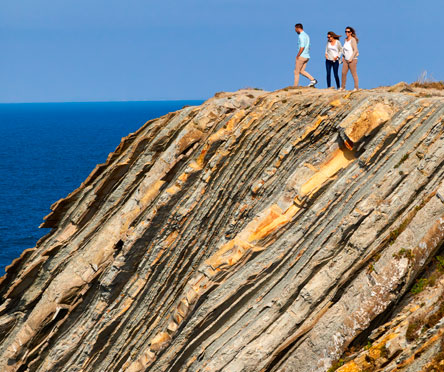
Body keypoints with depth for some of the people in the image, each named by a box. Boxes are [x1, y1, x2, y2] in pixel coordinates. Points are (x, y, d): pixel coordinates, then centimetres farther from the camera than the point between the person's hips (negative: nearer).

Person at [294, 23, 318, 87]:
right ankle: (312, 79, -4)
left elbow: (302, 47, -23)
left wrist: (297, 56, -16)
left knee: (296, 72, -1)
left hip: (301, 56, -9)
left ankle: (295, 87, 1)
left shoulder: (301, 36, -14)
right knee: (301, 71, 10)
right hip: (307, 56, 9)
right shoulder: (306, 35, 17)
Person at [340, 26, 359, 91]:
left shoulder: (353, 40, -14)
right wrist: (343, 57, 14)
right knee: (343, 73, 6)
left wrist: (351, 59, -21)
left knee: (354, 74, -4)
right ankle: (342, 87, 14)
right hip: (346, 60, 8)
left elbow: (355, 50, -20)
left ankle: (356, 88, 2)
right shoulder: (346, 39, 10)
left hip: (352, 60, -8)